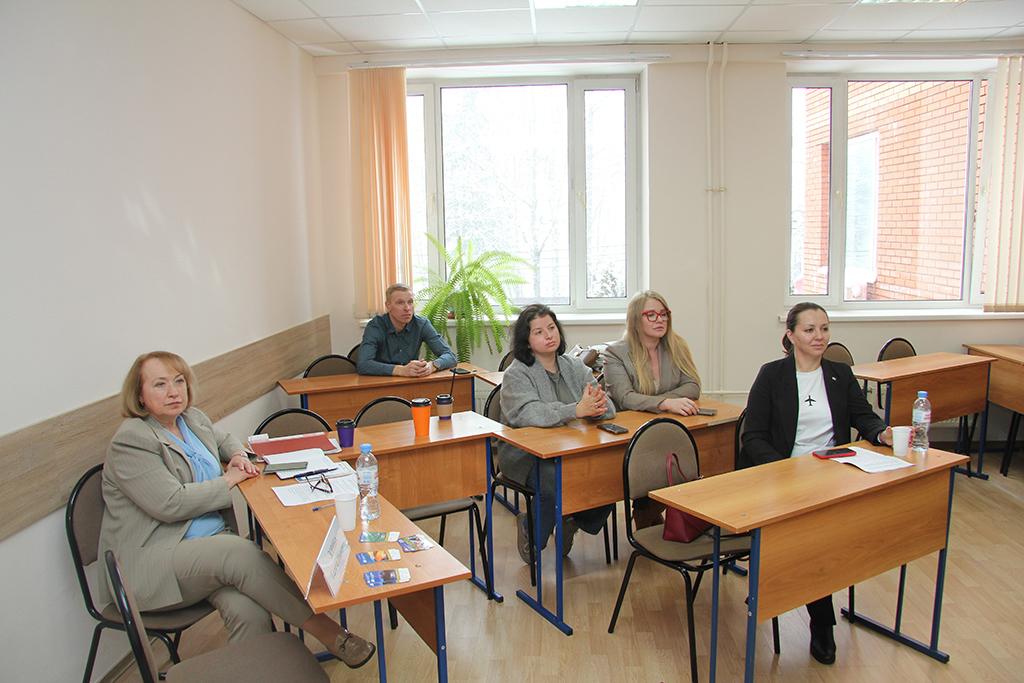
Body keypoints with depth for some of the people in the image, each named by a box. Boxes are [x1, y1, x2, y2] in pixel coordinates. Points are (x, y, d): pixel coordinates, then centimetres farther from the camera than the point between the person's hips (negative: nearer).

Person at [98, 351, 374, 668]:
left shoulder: (193, 419, 12)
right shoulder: (130, 440, -11)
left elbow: (224, 440, 35)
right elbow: (170, 504, -19)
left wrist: (239, 456, 12)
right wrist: (229, 480, -9)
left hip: (212, 540, 7)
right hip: (151, 563, -6)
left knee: (250, 612, -25)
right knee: (241, 553, -33)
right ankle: (327, 632, -25)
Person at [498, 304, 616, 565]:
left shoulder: (575, 367, 10)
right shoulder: (516, 374, -6)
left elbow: (608, 406, 0)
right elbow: (529, 414, -26)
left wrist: (597, 408, -26)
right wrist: (577, 410, -37)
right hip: (525, 454, -5)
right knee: (553, 483, -33)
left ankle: (571, 522, 10)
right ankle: (529, 530, 2)